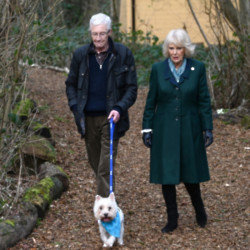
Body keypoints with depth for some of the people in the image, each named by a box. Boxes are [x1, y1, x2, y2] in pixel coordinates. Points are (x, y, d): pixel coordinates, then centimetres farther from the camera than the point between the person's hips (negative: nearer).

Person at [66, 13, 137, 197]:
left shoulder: (123, 54, -4)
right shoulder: (81, 55, 3)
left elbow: (132, 88, -1)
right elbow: (71, 84, 13)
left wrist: (119, 108, -16)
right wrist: (75, 107, -2)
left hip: (110, 118, -3)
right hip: (88, 118, 4)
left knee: (106, 166, -9)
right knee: (95, 162, 15)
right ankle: (103, 199, 35)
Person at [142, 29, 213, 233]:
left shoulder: (198, 68, -2)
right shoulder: (158, 69, -1)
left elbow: (204, 101, 1)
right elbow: (151, 102, 4)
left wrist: (208, 128, -2)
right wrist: (147, 128, 2)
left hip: (189, 130, -1)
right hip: (165, 130, 1)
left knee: (190, 172, 7)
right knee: (166, 174, 3)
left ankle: (199, 208, 34)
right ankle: (172, 219, 16)